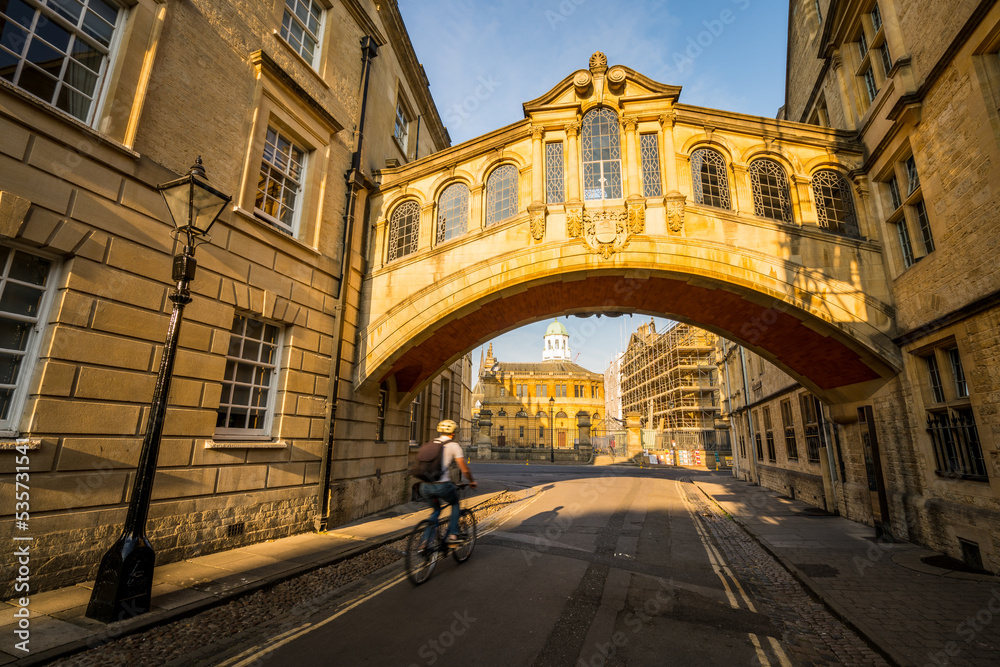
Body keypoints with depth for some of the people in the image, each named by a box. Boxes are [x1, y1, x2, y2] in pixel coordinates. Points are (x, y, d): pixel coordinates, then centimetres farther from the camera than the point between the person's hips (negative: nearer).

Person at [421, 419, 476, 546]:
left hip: (424, 486, 5)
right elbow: (464, 470, 1)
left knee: (436, 510, 29)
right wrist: (471, 481, 19)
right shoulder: (453, 446, 2)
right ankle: (452, 534, 18)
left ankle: (426, 541, 20)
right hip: (441, 486, -5)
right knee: (455, 504, 25)